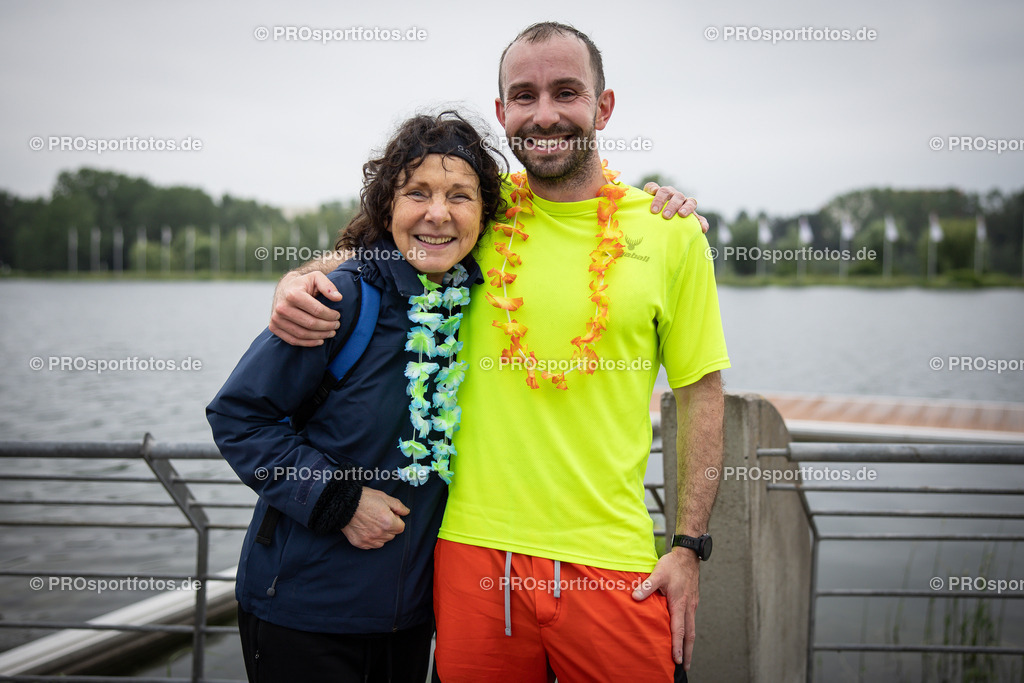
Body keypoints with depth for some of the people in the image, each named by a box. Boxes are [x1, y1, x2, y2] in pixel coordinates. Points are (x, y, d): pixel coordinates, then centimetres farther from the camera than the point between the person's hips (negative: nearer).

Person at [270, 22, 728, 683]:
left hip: (612, 562, -1)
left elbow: (701, 396, 5)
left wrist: (689, 547, -1)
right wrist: (296, 284, -5)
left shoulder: (672, 231, 1)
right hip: (474, 552, 1)